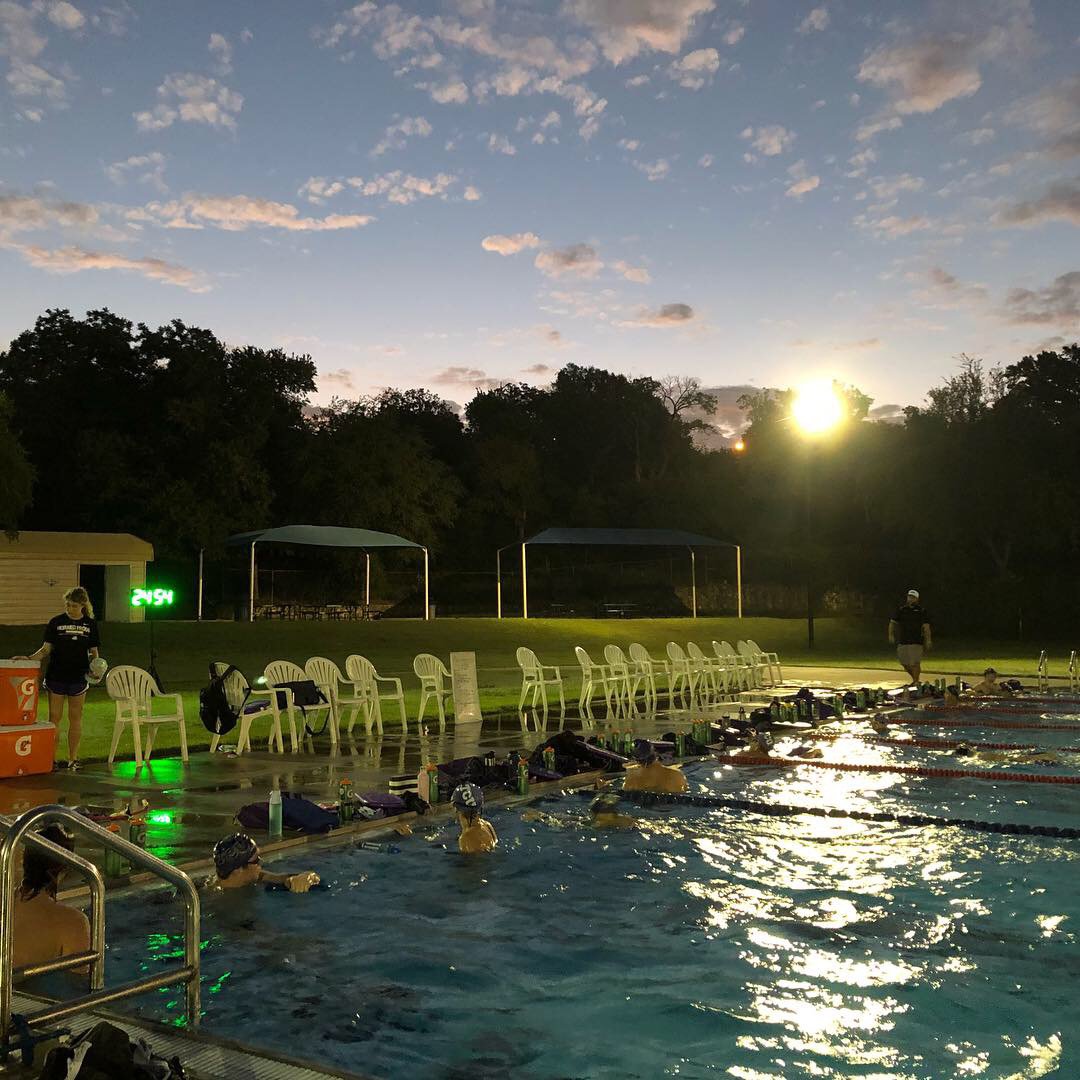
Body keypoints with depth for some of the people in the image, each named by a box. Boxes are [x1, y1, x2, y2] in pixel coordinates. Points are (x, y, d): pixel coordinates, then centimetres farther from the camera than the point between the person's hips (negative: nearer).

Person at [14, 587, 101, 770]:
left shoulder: (90, 624, 2)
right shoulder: (56, 622, -1)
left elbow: (93, 652, 7)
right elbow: (46, 649, 0)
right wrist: (29, 658, -15)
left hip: (78, 678, 1)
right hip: (56, 677, -1)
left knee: (75, 718, 7)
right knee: (54, 717, 2)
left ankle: (72, 759, 14)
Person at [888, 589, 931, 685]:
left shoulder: (921, 610, 0)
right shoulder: (901, 609, 8)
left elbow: (926, 626, -3)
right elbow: (892, 622, 12)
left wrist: (928, 640, -9)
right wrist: (891, 635, 1)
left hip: (916, 641, -4)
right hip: (903, 640, 4)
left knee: (915, 663, -6)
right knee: (904, 663, 9)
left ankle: (916, 683, 4)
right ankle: (915, 679, 29)